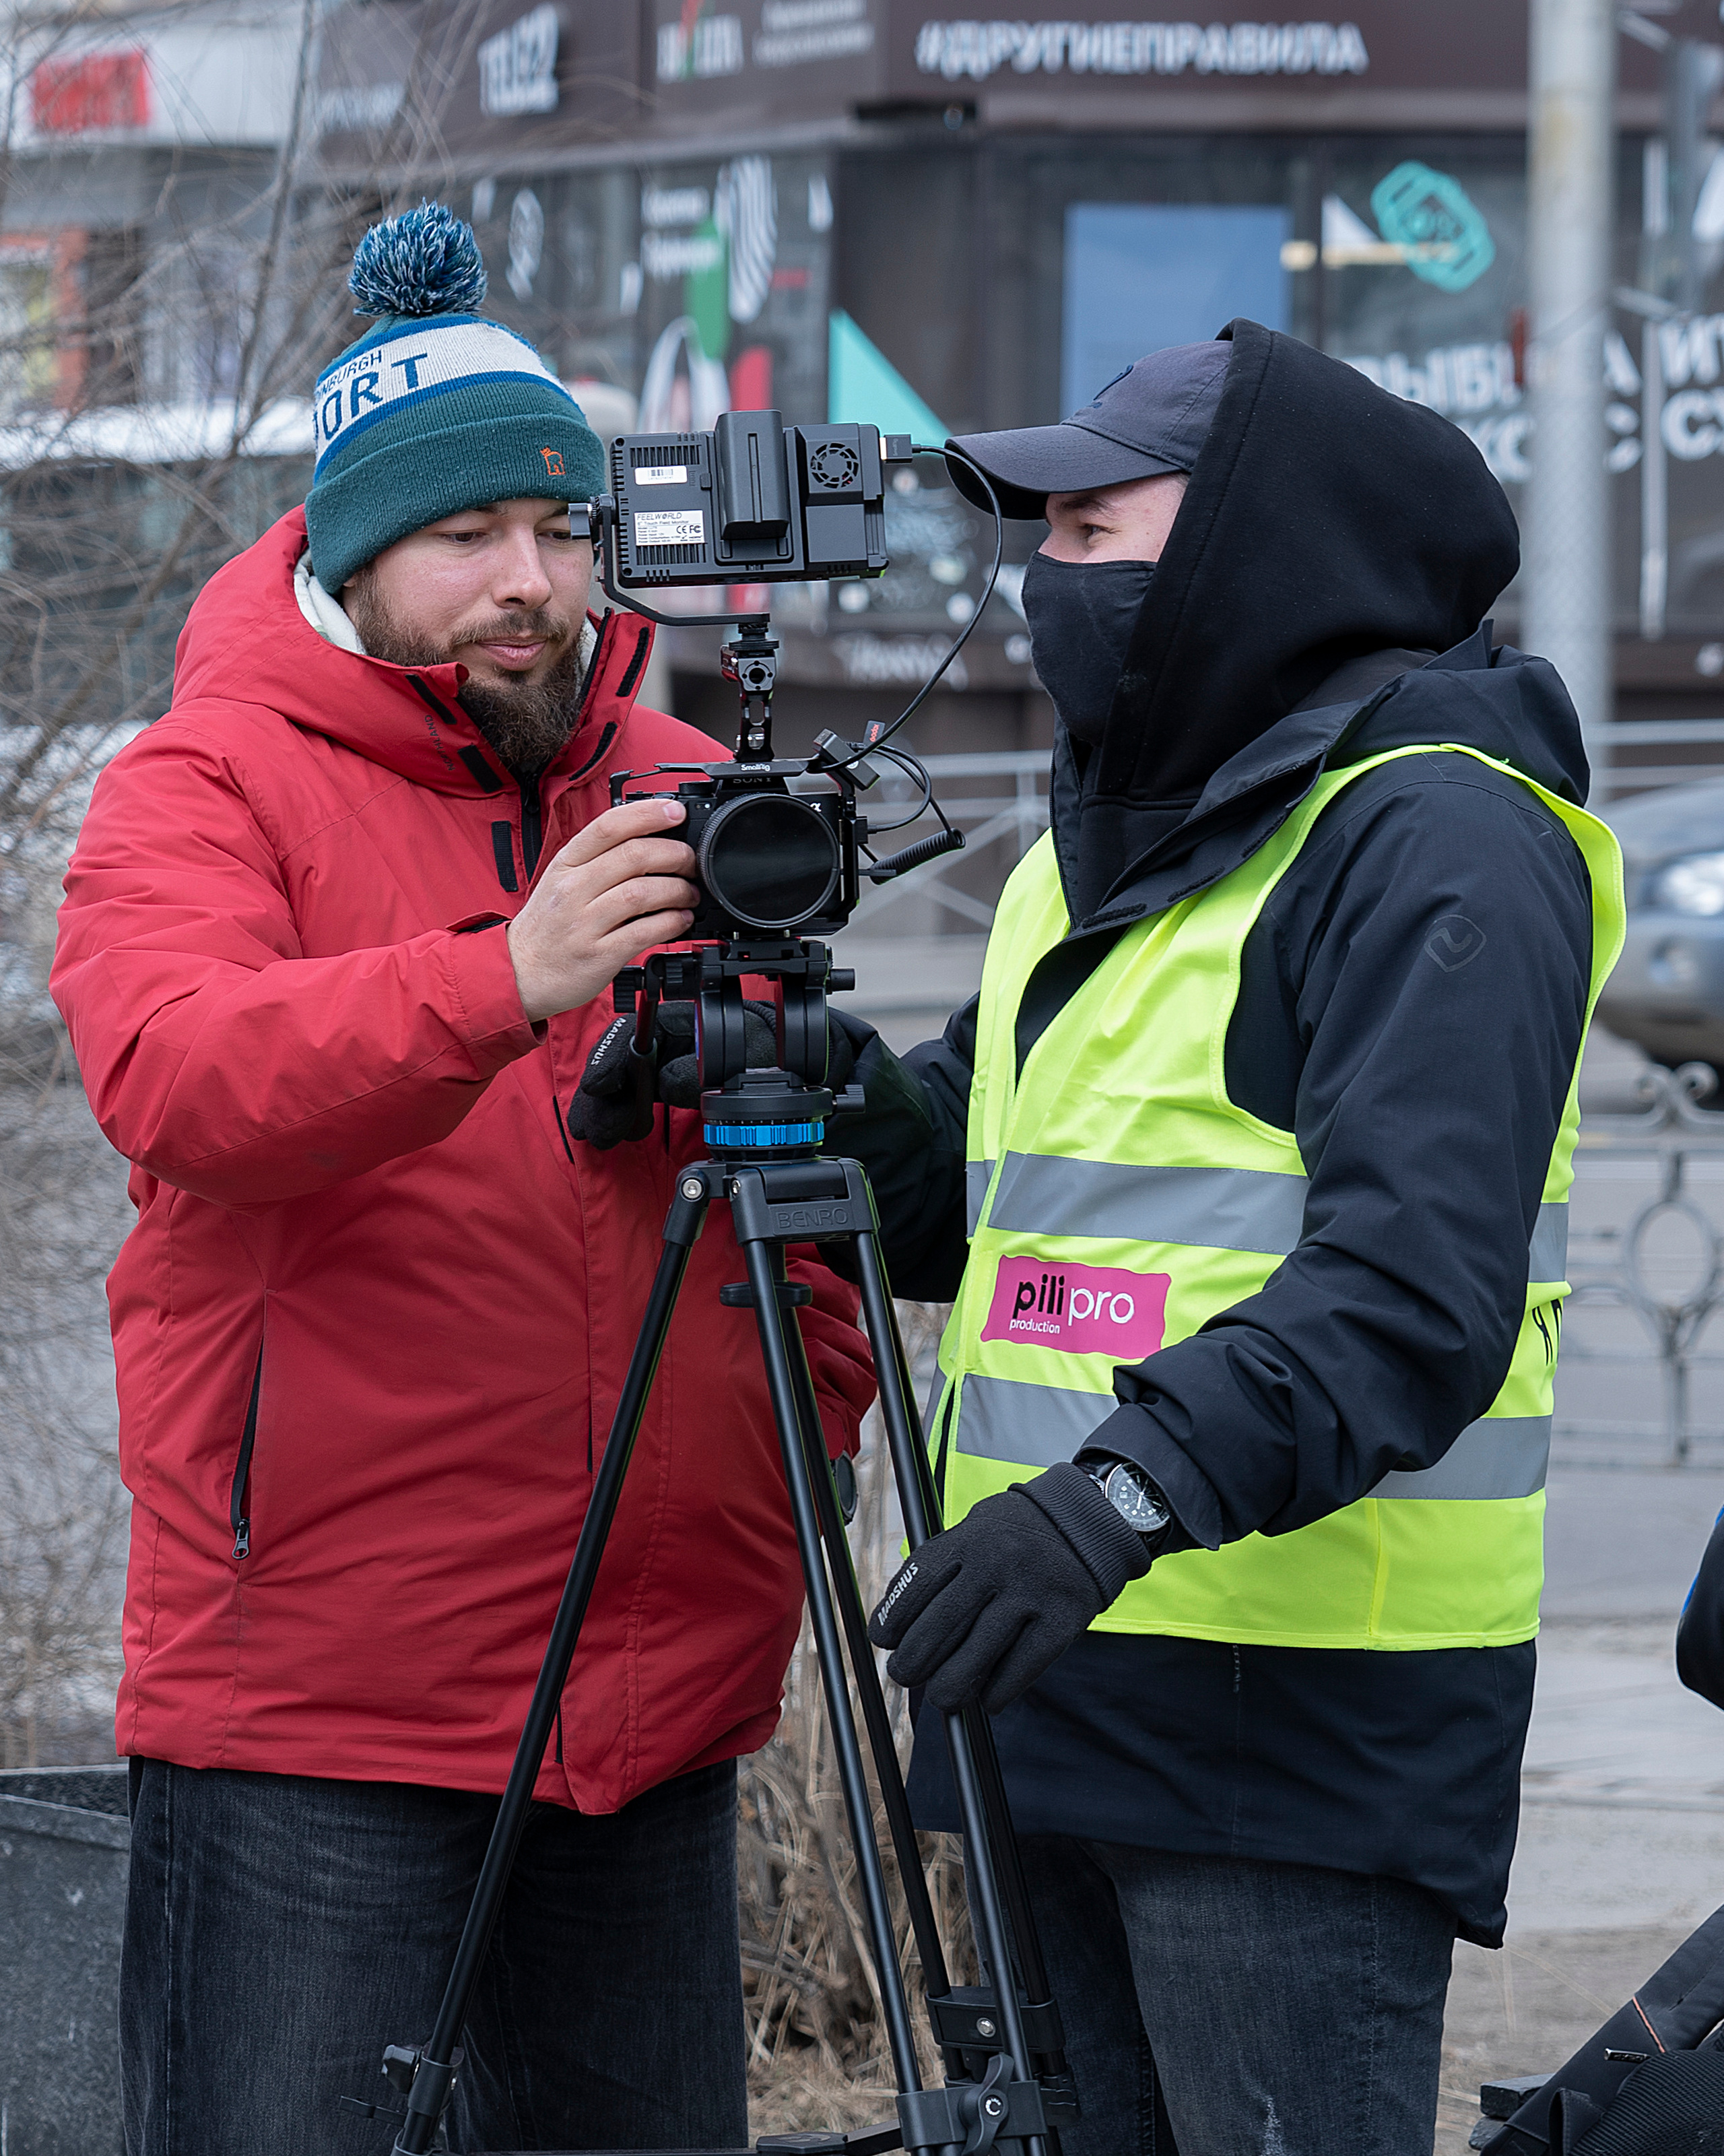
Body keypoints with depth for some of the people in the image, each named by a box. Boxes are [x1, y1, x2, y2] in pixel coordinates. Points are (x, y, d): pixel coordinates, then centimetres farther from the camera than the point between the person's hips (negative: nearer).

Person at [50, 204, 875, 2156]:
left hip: (660, 1697, 5)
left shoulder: (690, 800, 14)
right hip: (310, 1711, -5)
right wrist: (503, 982, -34)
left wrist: (807, 1408, 6)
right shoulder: (203, 789, -1)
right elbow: (179, 1082, -22)